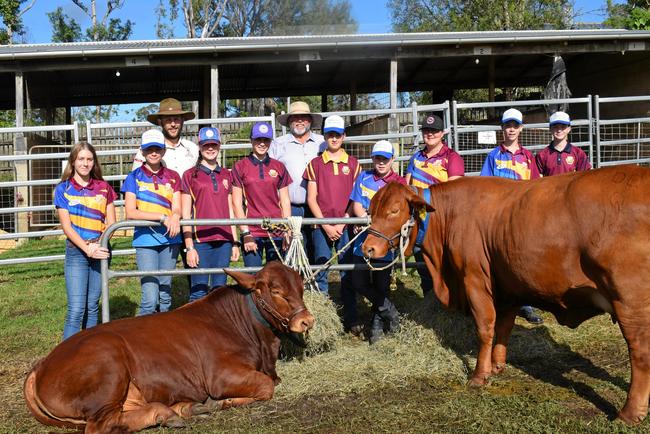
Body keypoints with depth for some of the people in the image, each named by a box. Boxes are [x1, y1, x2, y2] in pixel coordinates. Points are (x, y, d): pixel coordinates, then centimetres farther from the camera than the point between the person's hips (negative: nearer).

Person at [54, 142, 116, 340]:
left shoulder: (103, 188, 7)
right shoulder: (63, 189, 0)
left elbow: (111, 223, 4)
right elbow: (67, 227, -6)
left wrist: (98, 245, -14)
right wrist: (87, 249, -18)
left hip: (100, 251, 3)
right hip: (76, 252, -3)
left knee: (93, 306, 10)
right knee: (76, 309, -9)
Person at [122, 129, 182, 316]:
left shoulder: (173, 177, 9)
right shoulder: (134, 178, 2)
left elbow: (177, 209, 3)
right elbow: (130, 213, -7)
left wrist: (174, 219, -22)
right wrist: (163, 217, -18)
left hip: (169, 239, 3)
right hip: (145, 240, -3)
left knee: (165, 293, 11)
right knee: (150, 298, -11)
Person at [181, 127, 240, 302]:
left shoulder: (226, 175, 13)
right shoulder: (190, 175, 1)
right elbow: (185, 215, -2)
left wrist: (235, 243, 11)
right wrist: (189, 247, -8)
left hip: (223, 240, 4)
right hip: (200, 241, -4)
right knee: (199, 293, -2)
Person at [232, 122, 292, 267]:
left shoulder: (279, 167, 10)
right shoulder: (240, 167, 3)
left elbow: (285, 201, 10)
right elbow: (237, 203, 0)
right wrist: (245, 233, -6)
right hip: (252, 232, -2)